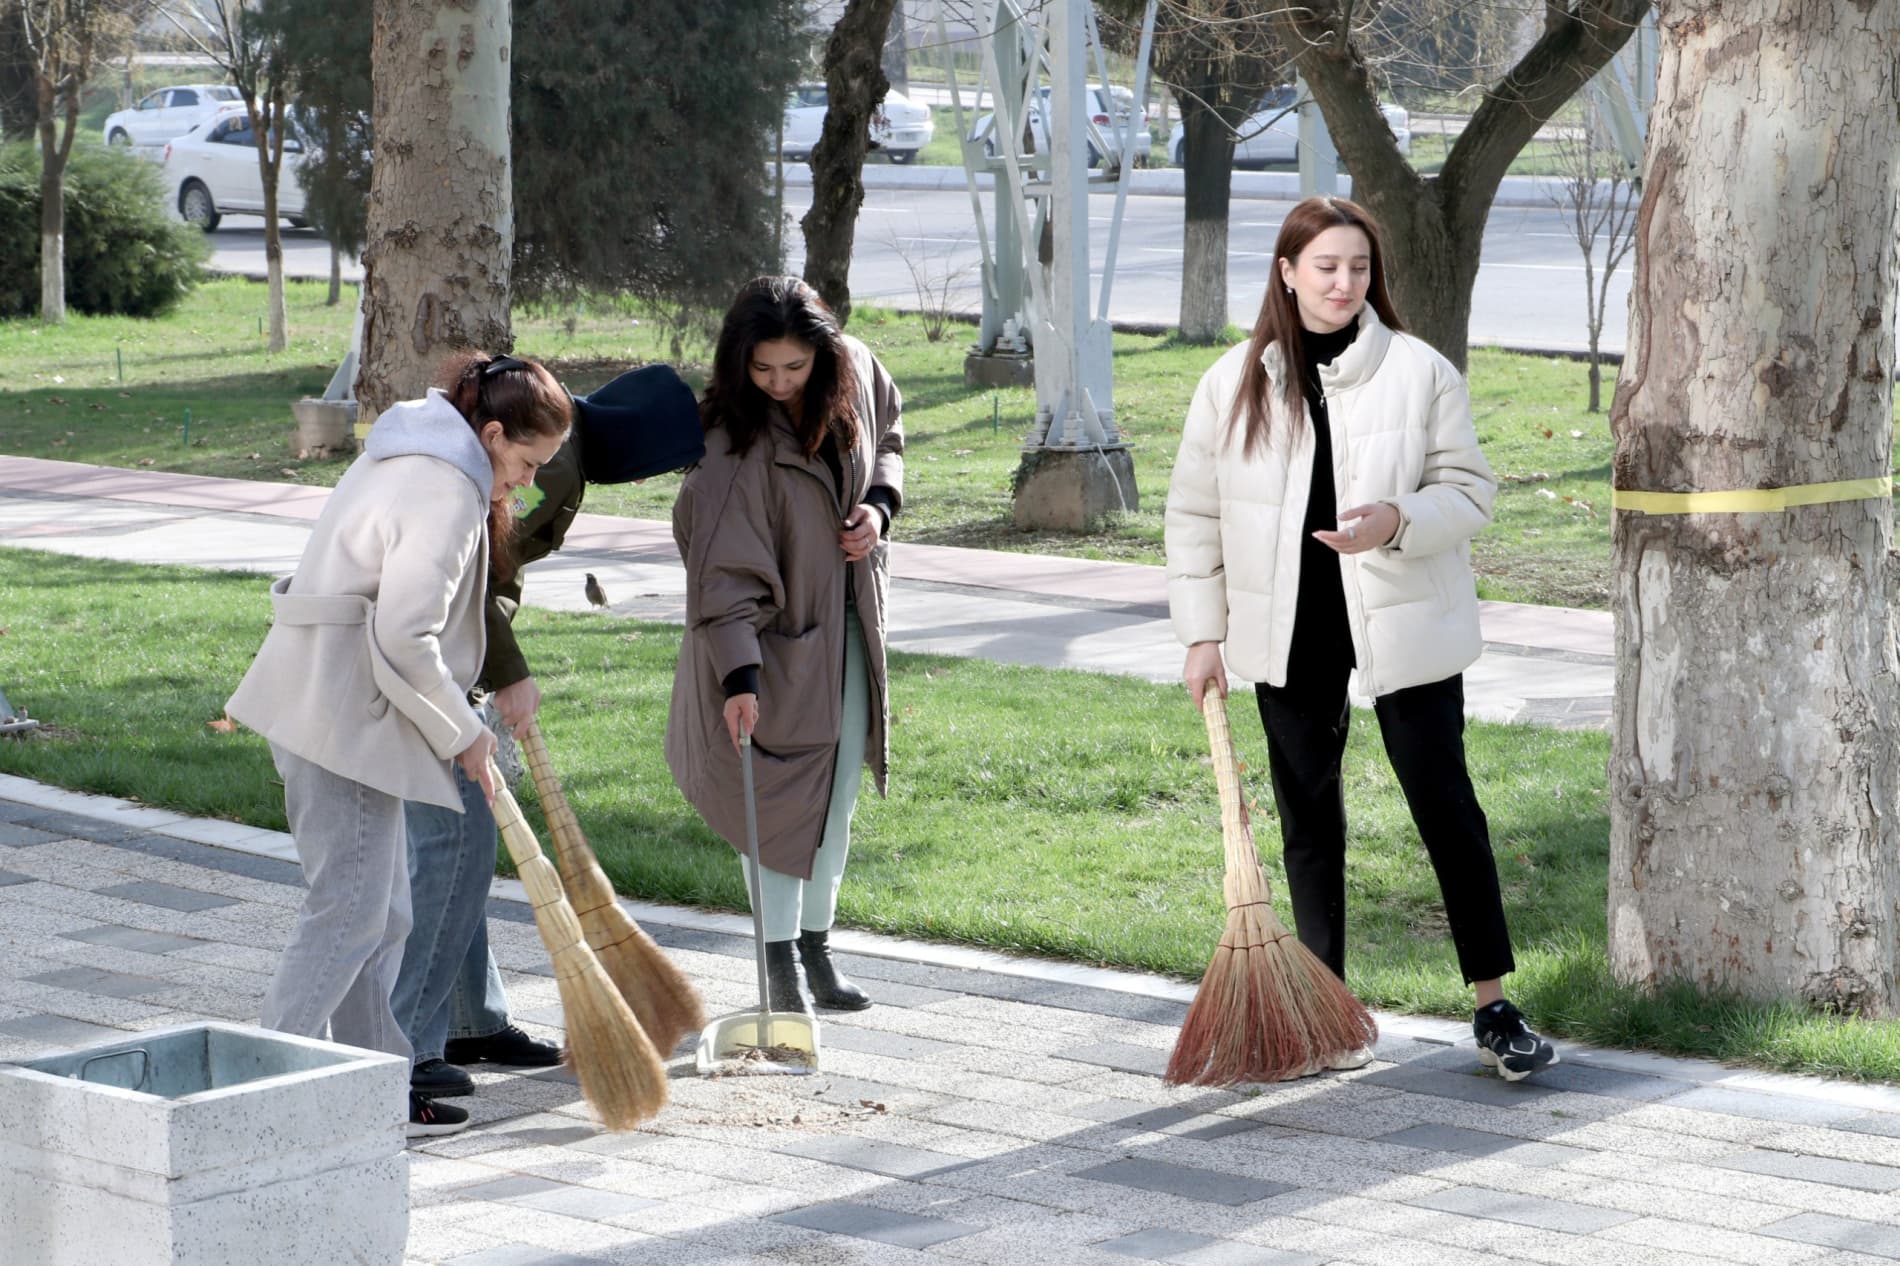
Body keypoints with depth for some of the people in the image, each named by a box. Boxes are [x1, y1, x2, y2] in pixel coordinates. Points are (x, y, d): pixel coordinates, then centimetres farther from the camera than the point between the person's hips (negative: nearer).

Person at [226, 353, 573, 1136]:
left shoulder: (414, 460, 17)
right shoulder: (447, 492, -16)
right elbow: (405, 636, -21)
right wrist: (461, 733, -10)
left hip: (321, 702, 11)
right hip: (344, 713, -11)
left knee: (379, 913, 14)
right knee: (350, 910, -8)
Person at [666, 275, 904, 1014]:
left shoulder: (857, 373, -10)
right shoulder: (734, 440, -26)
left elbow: (888, 438, 12)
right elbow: (725, 566, -30)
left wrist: (881, 503, -9)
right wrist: (738, 675, -38)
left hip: (850, 619, 6)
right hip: (776, 630, -5)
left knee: (838, 792, 11)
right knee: (779, 799, -5)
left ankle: (816, 944, 23)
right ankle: (780, 960, 4)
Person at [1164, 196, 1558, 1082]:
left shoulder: (1420, 372, -5)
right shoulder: (1233, 384, 1)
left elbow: (1470, 489, -3)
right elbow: (1194, 517, 7)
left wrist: (1398, 521, -23)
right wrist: (1201, 632, 3)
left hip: (1402, 626, -2)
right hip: (1290, 633, 2)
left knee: (1445, 806, -2)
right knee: (1308, 819, 10)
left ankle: (1493, 1009, 4)